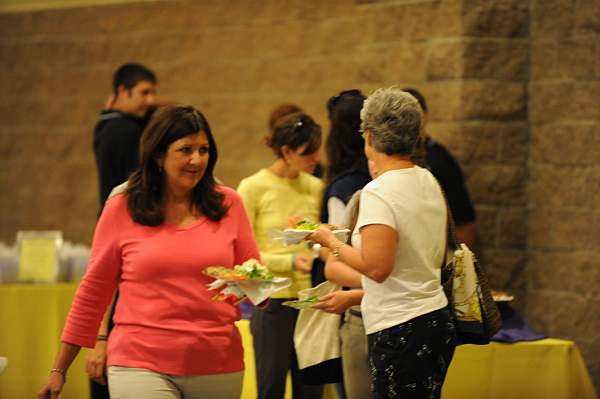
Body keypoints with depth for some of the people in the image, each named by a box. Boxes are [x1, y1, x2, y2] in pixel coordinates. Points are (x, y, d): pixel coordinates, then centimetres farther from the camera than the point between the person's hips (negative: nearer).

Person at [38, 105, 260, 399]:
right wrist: (59, 370, 8)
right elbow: (93, 292, 7)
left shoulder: (228, 204, 6)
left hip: (217, 368, 3)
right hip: (141, 365, -3)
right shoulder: (121, 208, 1)